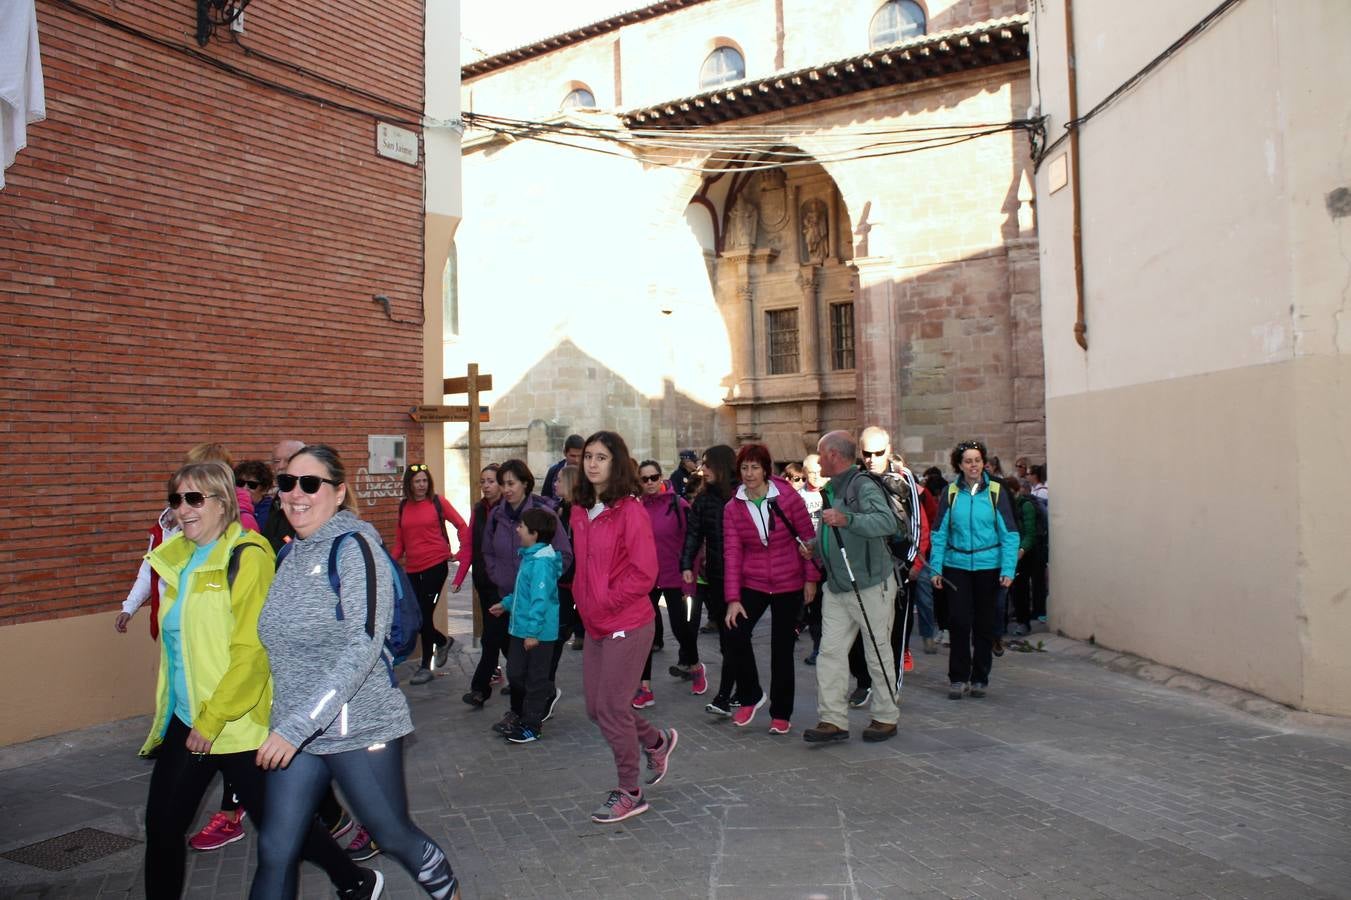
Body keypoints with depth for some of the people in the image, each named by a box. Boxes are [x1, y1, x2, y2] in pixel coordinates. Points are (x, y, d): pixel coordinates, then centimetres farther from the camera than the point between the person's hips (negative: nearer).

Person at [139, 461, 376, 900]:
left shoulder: (247, 557, -16)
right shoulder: (177, 559, 9)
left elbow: (251, 652, -20)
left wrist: (211, 719, -19)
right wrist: (168, 711, 19)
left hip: (238, 725, -7)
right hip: (186, 721, 7)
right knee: (161, 826, 10)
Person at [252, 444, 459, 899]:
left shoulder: (353, 547, -13)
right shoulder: (292, 554, 8)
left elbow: (363, 647, -22)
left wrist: (296, 726, -25)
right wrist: (285, 723, 11)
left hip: (360, 727, -6)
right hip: (294, 730, 6)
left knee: (394, 836, 9)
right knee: (274, 852, 6)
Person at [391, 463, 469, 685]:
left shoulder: (438, 502, -2)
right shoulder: (404, 506, 10)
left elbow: (461, 525, 2)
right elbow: (400, 540, 14)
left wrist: (463, 550, -5)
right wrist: (392, 560, 1)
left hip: (436, 565, -5)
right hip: (413, 569, 5)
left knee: (424, 614, -5)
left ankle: (426, 666, 10)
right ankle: (443, 642, 34)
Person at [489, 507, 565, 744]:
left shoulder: (542, 562, -22)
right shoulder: (530, 556, 10)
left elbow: (540, 599, -26)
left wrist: (533, 631, -27)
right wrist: (506, 603, 30)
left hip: (538, 633, -10)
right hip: (521, 629, 10)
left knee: (535, 679, 4)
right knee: (515, 673, 16)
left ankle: (530, 726, 16)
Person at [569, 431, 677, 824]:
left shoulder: (630, 511, -14)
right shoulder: (581, 511, 8)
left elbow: (644, 573, -17)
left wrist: (604, 604, -15)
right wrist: (583, 601, 6)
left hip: (627, 625, -8)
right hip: (595, 625, 8)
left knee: (611, 707, -1)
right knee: (596, 708, 14)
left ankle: (629, 792, 19)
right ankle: (657, 741, 39)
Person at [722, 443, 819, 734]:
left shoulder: (788, 497, -8)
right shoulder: (732, 508, -3)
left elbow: (808, 538, -2)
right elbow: (732, 553, -7)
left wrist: (811, 578, -4)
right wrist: (733, 598, -12)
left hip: (789, 584, -1)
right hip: (752, 582, 1)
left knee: (782, 648, 4)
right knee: (736, 634, -17)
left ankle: (781, 715, 20)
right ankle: (750, 696, 8)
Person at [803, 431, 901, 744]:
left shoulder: (864, 488, -15)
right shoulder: (831, 490, 14)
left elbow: (887, 522, -33)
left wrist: (847, 519, -43)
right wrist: (816, 550, 9)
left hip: (870, 586, -8)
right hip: (836, 587, 8)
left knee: (879, 654, 5)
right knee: (830, 652, 2)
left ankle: (886, 718, 18)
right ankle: (833, 720, 6)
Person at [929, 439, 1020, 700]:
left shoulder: (996, 492, -1)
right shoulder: (950, 493, 1)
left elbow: (1009, 534, -1)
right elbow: (939, 533, 3)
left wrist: (1008, 570, -9)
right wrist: (936, 568, -3)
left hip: (988, 566, 0)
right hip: (956, 565, 0)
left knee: (984, 623, 8)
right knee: (958, 621, -4)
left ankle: (980, 678, 21)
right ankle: (958, 678, 9)